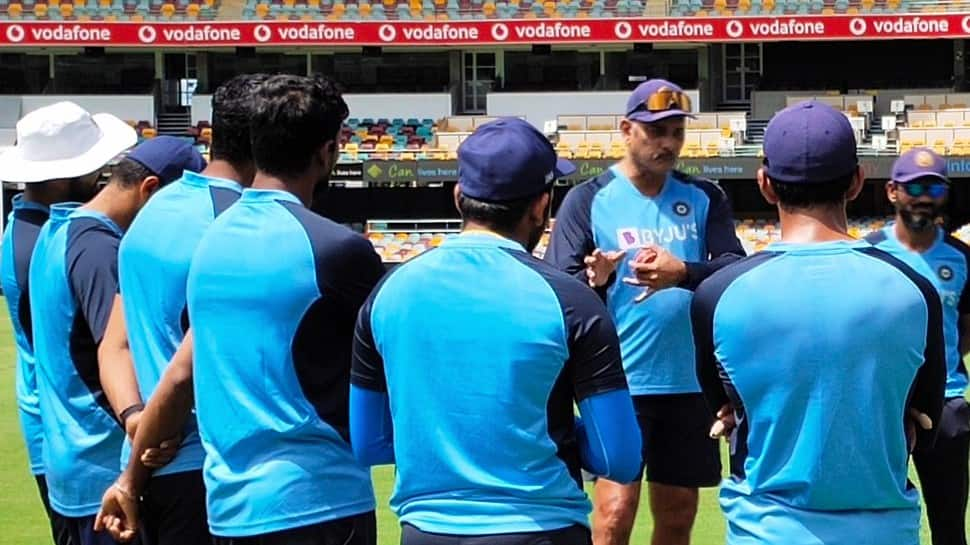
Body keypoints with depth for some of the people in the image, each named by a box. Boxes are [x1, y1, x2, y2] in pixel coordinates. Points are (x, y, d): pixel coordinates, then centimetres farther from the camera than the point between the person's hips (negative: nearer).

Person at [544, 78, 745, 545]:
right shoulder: (589, 199, -3)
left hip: (690, 383, 4)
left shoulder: (705, 198, 7)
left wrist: (683, 272, -26)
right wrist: (594, 280, -29)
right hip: (619, 382, -4)